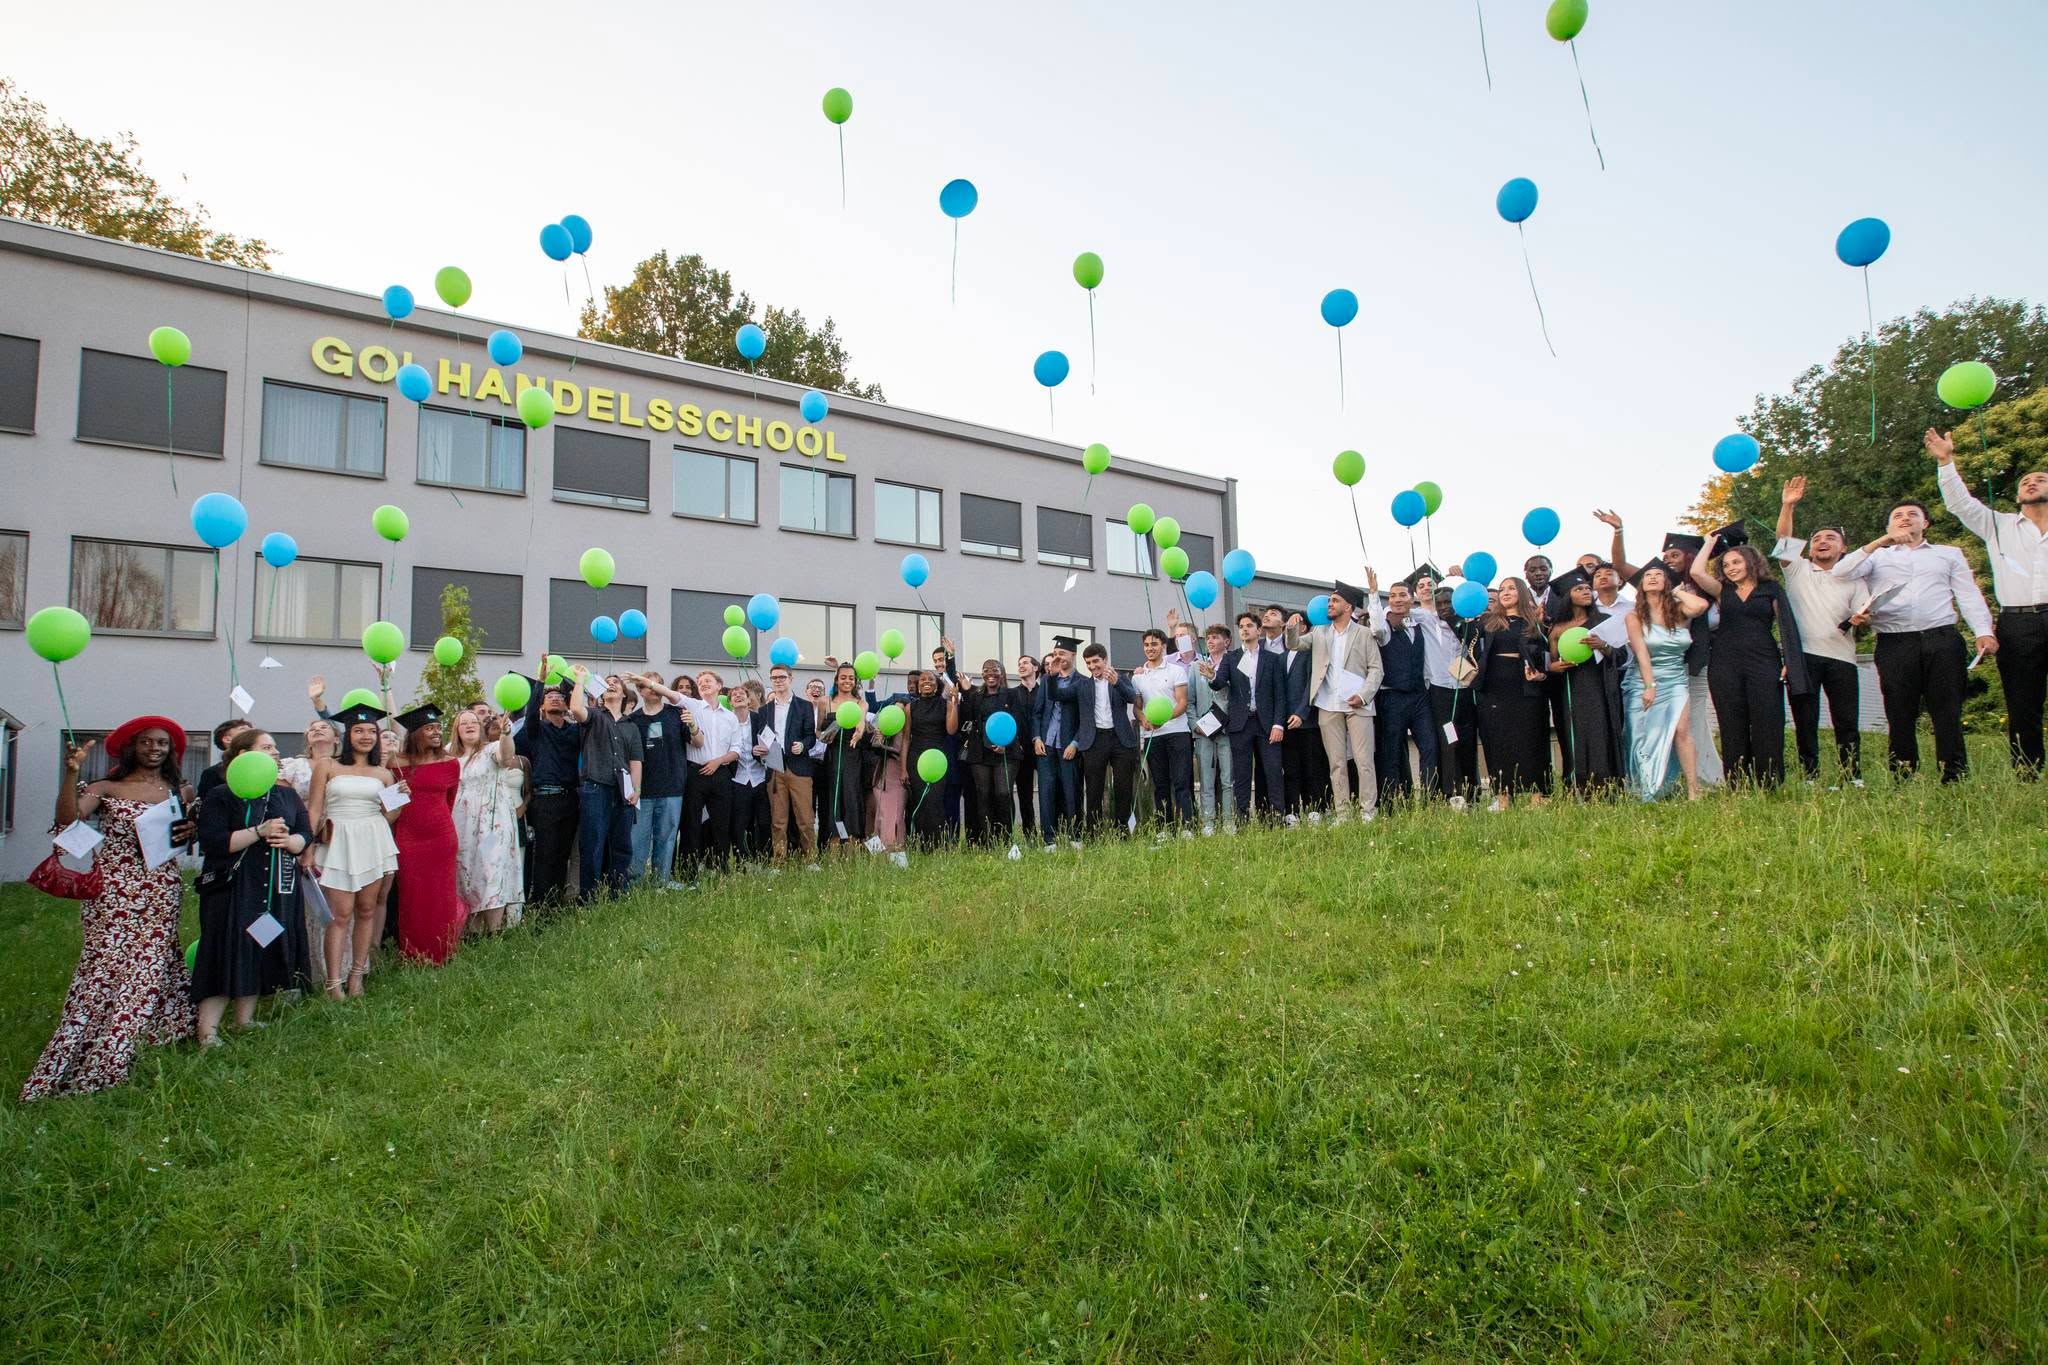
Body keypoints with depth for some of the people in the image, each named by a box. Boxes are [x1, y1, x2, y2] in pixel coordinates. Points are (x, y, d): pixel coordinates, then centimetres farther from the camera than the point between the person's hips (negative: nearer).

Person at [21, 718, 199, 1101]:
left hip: (160, 892, 3)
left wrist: (190, 830, 3)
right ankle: (68, 1062, 1)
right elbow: (67, 819, -14)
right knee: (104, 966, -9)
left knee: (146, 969, -1)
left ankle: (102, 1063, 13)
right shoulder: (107, 789, 2)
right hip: (113, 890, -3)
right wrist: (71, 772, -24)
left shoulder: (181, 792, 12)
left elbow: (191, 834, 26)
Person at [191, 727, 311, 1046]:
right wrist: (259, 832, -22)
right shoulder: (221, 797, -3)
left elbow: (306, 836, 9)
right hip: (232, 890, -5)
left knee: (261, 953, 9)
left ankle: (245, 1021, 20)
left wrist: (287, 840, -12)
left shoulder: (287, 795, 13)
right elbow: (213, 842, -14)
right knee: (226, 956, -8)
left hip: (277, 892, 5)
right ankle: (207, 1031, -3)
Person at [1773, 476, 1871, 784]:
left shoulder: (1852, 578, 17)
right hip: (1802, 654, -1)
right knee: (1804, 720, 0)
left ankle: (1853, 777, 3)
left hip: (1840, 657, 1)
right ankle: (1810, 778, 3)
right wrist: (1787, 505, -10)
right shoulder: (1798, 569, 15)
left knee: (1846, 720, -1)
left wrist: (1859, 619, -16)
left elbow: (1864, 614, 9)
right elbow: (1783, 537, 3)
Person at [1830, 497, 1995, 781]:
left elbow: (1969, 595, 14)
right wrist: (1878, 543, -7)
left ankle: (1955, 777, -3)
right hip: (1895, 643, 0)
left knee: (1948, 712, -5)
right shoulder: (1878, 557, 20)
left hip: (1942, 639, 1)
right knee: (1900, 715, 0)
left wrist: (1983, 631, -1)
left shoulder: (1949, 554, 23)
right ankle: (1902, 778, 3)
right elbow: (1842, 572, 1)